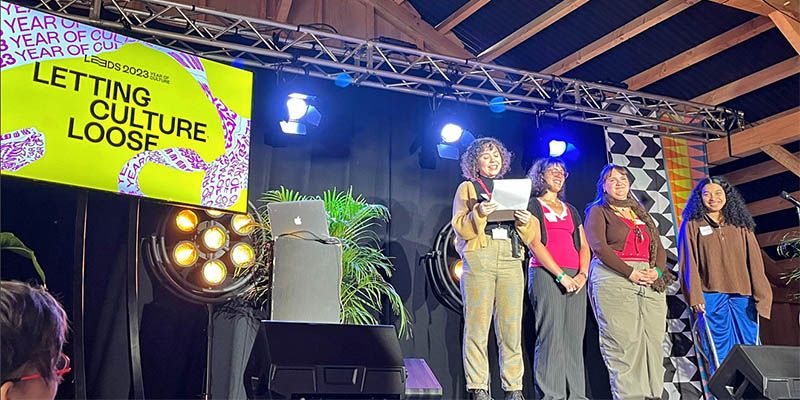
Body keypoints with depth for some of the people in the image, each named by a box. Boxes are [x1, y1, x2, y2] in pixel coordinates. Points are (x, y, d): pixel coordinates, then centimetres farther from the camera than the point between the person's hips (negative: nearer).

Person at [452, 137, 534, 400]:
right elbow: (461, 229, 0)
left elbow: (529, 236, 19)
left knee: (511, 327, -3)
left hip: (511, 259, 3)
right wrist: (479, 213, -17)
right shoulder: (467, 188, 14)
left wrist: (525, 221, -3)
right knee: (478, 325, -9)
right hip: (479, 258, -3)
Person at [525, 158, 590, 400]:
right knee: (551, 337, -10)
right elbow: (535, 244, -5)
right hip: (546, 274, -5)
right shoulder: (532, 205, 7)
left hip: (575, 278, 5)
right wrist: (561, 275, -13)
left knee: (574, 338, 1)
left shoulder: (571, 210, 24)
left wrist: (583, 273, -2)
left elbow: (583, 246, 18)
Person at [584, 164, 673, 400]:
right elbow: (599, 246, -7)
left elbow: (659, 248, 19)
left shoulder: (641, 213, 25)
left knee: (653, 341, -3)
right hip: (614, 278, -5)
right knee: (623, 343, -12)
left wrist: (657, 270, -3)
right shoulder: (598, 211, 8)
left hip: (651, 282, 5)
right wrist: (630, 272, -14)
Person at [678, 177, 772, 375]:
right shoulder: (692, 225, 5)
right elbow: (689, 263, -1)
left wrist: (761, 295, -1)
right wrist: (695, 296, -11)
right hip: (711, 296, -3)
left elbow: (754, 262, 8)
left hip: (743, 295, 3)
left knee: (749, 346, 3)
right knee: (718, 348, -2)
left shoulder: (741, 225, 13)